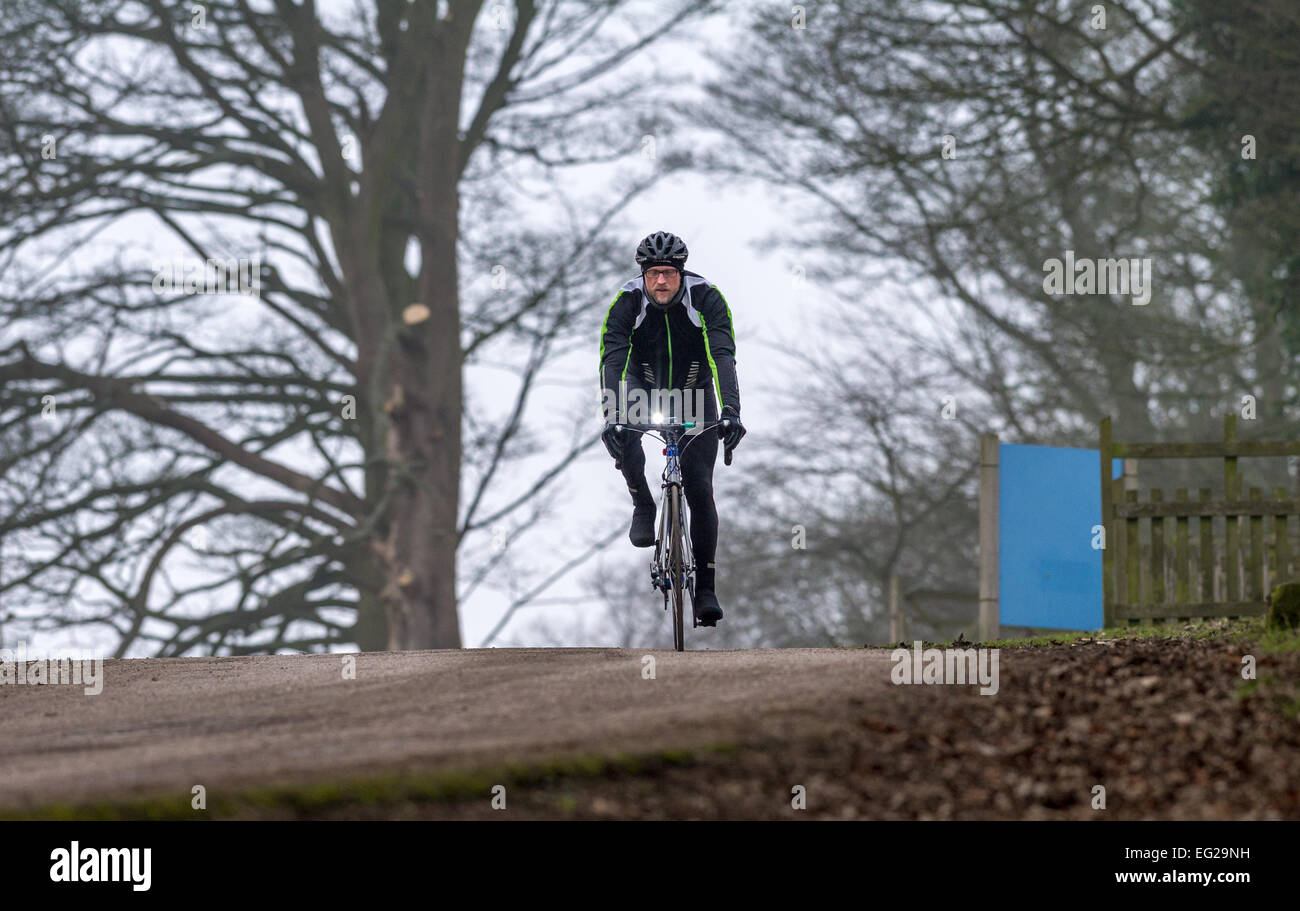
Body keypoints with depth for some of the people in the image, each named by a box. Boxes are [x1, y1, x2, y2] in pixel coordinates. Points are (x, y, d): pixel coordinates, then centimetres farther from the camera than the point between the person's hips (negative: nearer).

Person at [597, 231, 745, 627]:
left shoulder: (706, 298, -26)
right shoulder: (627, 301, -25)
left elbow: (723, 357, -35)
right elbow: (612, 359, -33)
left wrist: (731, 411, -49)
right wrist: (610, 417, -47)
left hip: (694, 390, 0)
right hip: (643, 384, 0)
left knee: (700, 487, -8)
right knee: (621, 437, -33)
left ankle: (706, 586, -2)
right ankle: (643, 507, -6)